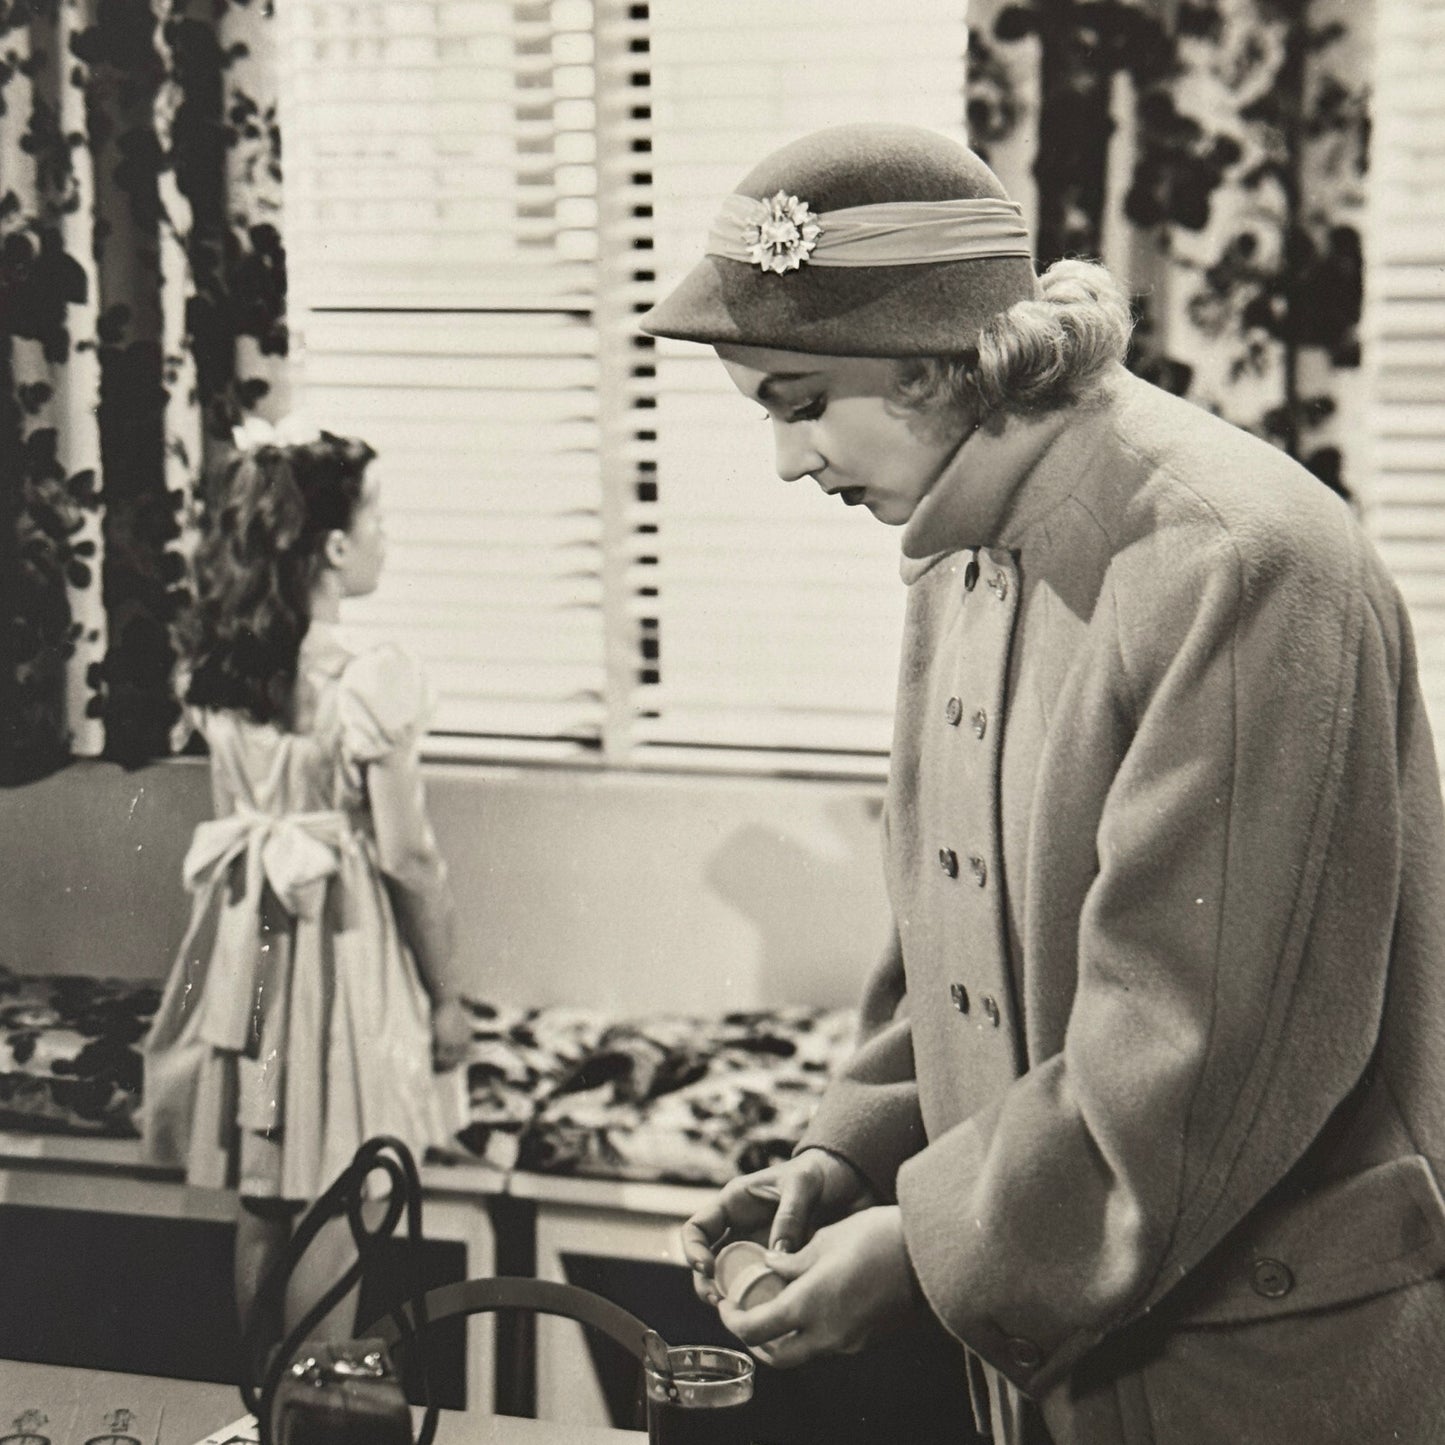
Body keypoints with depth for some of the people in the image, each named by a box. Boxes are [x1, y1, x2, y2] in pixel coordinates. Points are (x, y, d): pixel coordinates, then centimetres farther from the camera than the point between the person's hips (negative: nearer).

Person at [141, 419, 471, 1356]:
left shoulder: (221, 672, 0)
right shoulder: (371, 682, -19)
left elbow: (233, 820, 10)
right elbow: (408, 859, -15)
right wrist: (448, 995, -5)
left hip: (248, 941, 7)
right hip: (345, 945, -6)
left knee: (262, 1206, 17)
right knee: (333, 1212, 6)